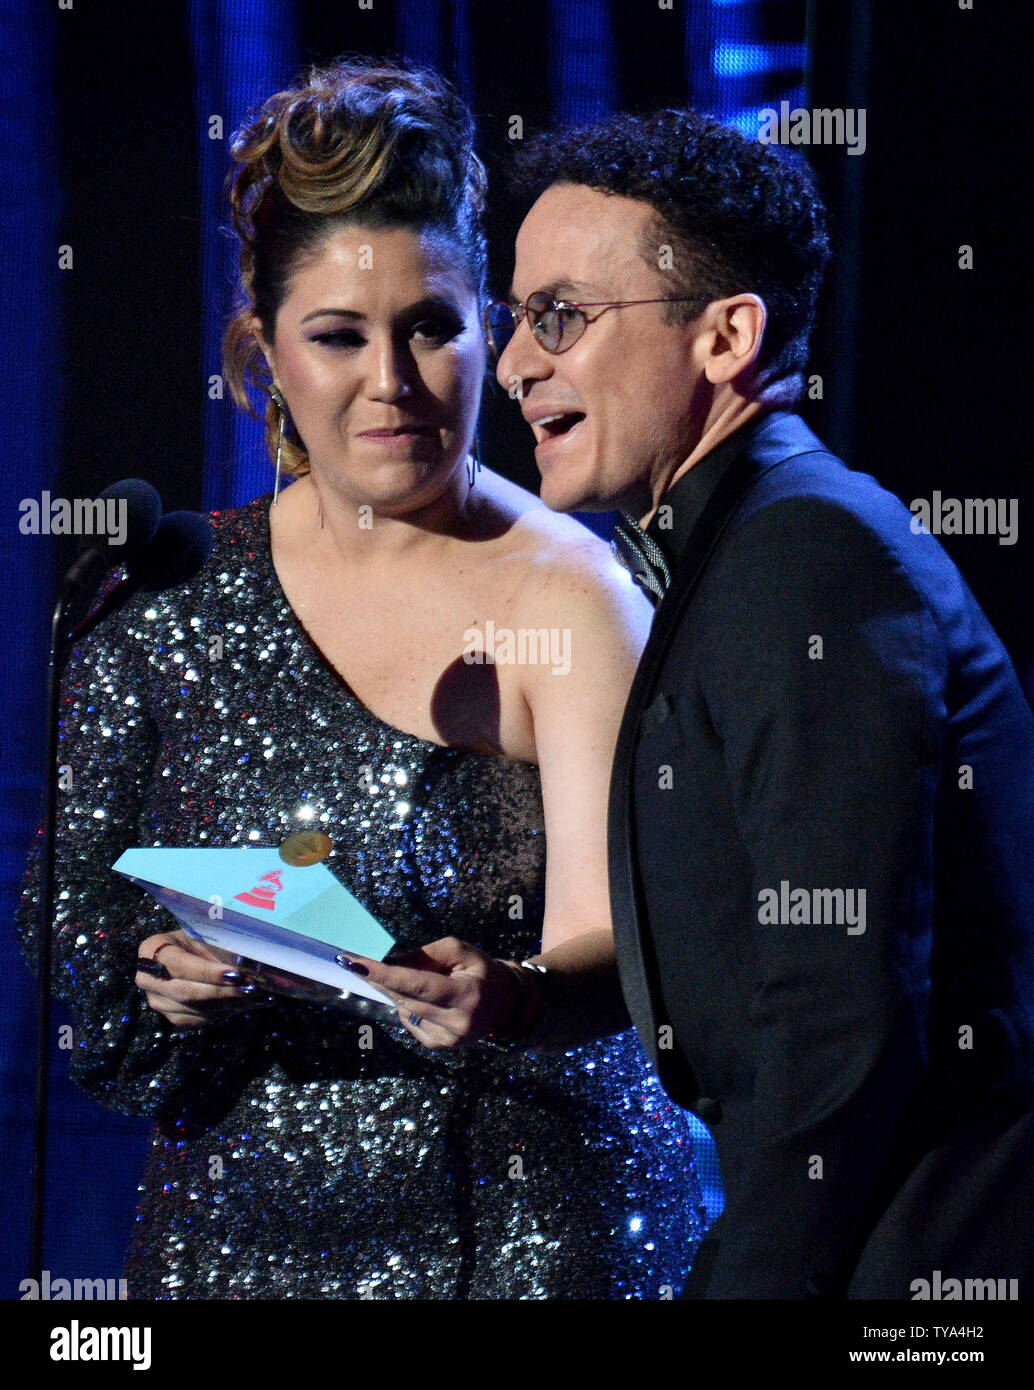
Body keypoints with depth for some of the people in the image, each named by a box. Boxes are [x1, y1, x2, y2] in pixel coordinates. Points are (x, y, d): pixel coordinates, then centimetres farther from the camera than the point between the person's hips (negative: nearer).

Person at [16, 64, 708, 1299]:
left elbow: (611, 944, -20)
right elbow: (73, 905, 5)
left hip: (531, 1233, -3)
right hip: (233, 1229, 3)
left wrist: (508, 999, -42)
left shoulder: (565, 591, -9)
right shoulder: (173, 595, 2)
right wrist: (157, 975, -17)